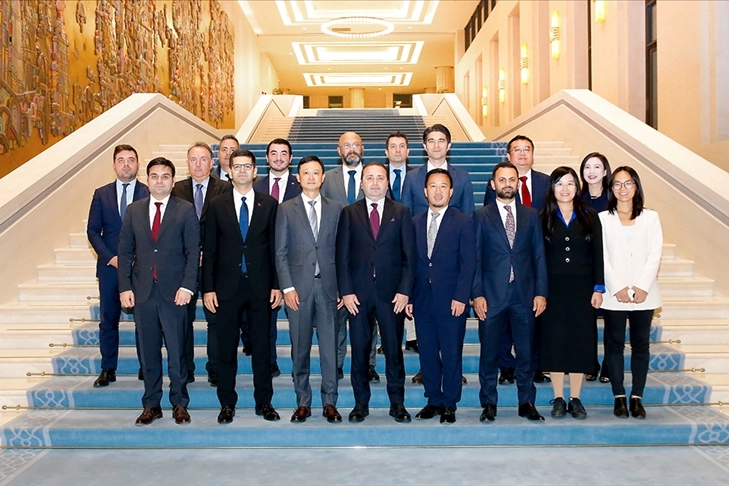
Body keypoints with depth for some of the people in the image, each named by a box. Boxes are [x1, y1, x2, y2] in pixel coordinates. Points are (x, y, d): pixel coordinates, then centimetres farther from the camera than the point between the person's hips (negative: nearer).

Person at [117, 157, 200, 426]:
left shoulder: (186, 210, 1)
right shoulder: (133, 210, 9)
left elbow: (193, 252, -3)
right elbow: (125, 251, 8)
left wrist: (187, 286, -12)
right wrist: (125, 287, 0)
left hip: (173, 292, -3)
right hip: (142, 292, 3)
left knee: (176, 351, 3)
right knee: (148, 352, 9)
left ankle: (179, 404, 17)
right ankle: (151, 405, 21)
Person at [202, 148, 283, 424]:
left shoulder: (269, 204, 4)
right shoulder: (217, 205, 4)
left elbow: (275, 247, 4)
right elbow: (209, 249, 3)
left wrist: (277, 285, -1)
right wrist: (208, 288, -3)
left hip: (260, 287, 0)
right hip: (227, 286, 0)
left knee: (262, 347, 7)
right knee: (226, 348, 6)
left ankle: (264, 402, 19)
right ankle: (227, 404, 18)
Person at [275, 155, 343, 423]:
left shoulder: (335, 209, 9)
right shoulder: (286, 209, 5)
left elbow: (340, 250, 8)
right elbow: (281, 252, 2)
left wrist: (342, 287, 2)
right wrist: (287, 287, -6)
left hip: (328, 286, 1)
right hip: (299, 286, -1)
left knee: (330, 347, 3)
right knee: (300, 348, 6)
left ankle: (330, 402, 13)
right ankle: (303, 403, 17)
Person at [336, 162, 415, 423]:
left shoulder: (401, 212, 6)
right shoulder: (349, 213, 7)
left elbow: (409, 255, 3)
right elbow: (342, 255, 3)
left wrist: (404, 290, -6)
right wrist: (346, 291, -5)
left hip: (391, 293, 0)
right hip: (358, 293, 1)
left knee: (394, 350, 6)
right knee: (359, 350, 6)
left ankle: (397, 403, 18)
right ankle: (361, 403, 18)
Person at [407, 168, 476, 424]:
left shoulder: (463, 222, 0)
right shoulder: (415, 223, 11)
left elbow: (468, 264, -5)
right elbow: (410, 262, 10)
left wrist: (461, 297, -13)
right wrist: (408, 296, 4)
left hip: (451, 300, -3)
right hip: (422, 299, 4)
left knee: (452, 354, 3)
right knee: (427, 353, 9)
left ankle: (449, 404, 15)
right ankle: (434, 400, 21)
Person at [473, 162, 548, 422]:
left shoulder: (531, 215, 10)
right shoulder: (481, 216, 4)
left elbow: (539, 256, 7)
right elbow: (475, 259, 0)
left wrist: (541, 292, 0)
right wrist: (477, 294, -7)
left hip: (525, 295, 2)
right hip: (492, 295, -2)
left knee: (526, 352, 8)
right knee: (489, 353, 5)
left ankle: (526, 403, 20)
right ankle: (489, 404, 17)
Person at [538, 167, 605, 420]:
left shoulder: (590, 217, 5)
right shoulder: (543, 218, 2)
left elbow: (597, 254, 3)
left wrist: (598, 288, -3)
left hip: (582, 287, 1)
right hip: (553, 288, -1)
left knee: (580, 341, 4)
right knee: (554, 341, 2)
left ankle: (575, 399, 15)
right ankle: (558, 399, 13)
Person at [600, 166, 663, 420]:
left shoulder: (650, 217, 9)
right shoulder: (603, 218, 5)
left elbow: (655, 254, 1)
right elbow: (601, 257, -1)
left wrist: (643, 286, -11)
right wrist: (618, 288, -11)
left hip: (643, 293, 1)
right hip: (614, 294, -1)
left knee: (641, 344, 4)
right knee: (614, 343, 2)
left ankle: (637, 398, 10)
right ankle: (619, 397, 9)